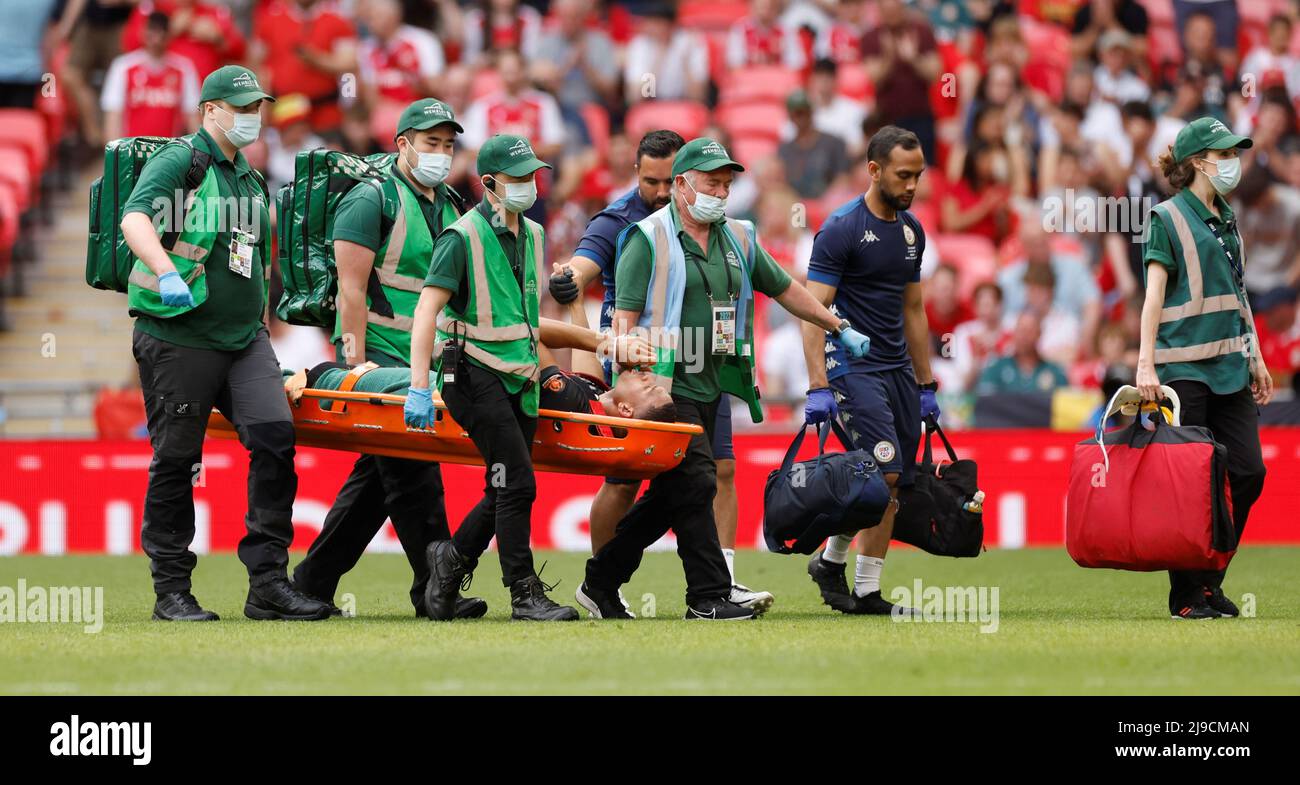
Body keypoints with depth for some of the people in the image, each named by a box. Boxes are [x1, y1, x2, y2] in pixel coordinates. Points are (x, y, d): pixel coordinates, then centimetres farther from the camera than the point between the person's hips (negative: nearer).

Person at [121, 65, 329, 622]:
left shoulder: (251, 182, 20)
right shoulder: (178, 162, -4)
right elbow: (135, 219, -22)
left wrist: (263, 333, 25)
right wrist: (167, 271, -39)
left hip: (243, 338, 6)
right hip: (179, 339, -6)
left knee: (275, 436, -10)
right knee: (175, 459, -1)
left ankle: (268, 583, -8)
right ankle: (171, 592, 9)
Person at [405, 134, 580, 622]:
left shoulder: (532, 236, 13)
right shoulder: (464, 237, -10)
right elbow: (426, 311, -14)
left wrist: (537, 370, 25)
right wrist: (419, 389, -21)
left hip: (518, 378, 8)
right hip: (474, 374, -8)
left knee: (504, 493, 8)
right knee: (517, 484, -13)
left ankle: (452, 559, 28)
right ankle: (525, 595, -7)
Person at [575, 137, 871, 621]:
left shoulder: (738, 239, 14)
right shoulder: (649, 240, -7)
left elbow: (783, 288, 26)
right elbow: (625, 318, -11)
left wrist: (839, 329, 27)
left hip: (708, 388, 7)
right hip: (665, 387, -7)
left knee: (670, 495, 8)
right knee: (695, 485, -13)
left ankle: (602, 582, 18)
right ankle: (708, 597, -9)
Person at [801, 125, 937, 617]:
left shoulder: (911, 231, 12)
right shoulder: (842, 229, -11)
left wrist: (926, 384, 19)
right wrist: (818, 386, -22)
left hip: (898, 368, 7)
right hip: (853, 367, -7)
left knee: (895, 484, 2)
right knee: (884, 469, -17)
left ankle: (867, 592, 7)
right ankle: (832, 558, 3)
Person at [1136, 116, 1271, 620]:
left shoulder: (1227, 221, 17)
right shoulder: (1168, 218, -4)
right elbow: (1154, 294, -10)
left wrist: (1256, 359, 20)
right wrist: (1145, 363, -17)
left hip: (1230, 365, 7)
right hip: (1183, 365, -7)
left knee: (1249, 472, 0)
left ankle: (1211, 579, 12)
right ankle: (1186, 594, 1)